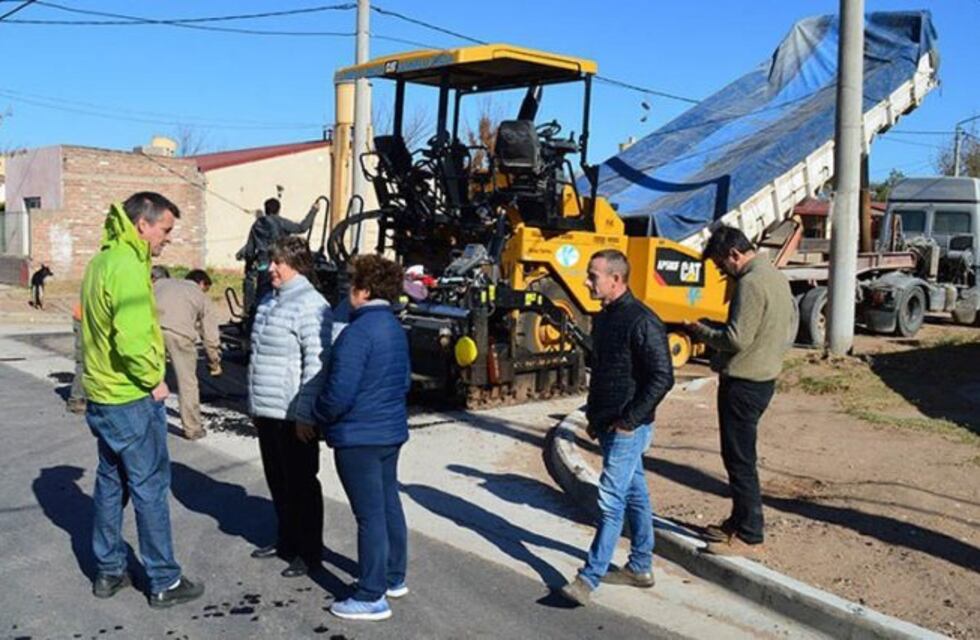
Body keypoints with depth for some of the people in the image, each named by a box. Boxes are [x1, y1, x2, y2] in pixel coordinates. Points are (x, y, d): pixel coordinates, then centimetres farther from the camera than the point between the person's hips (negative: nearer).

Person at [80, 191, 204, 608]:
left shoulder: (101, 262, 11)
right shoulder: (128, 268, -20)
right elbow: (132, 339, -29)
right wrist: (153, 380, -14)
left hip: (101, 395, 9)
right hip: (132, 400, -9)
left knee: (110, 482, 18)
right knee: (150, 488, 1)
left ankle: (109, 571, 29)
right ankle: (164, 582, 11)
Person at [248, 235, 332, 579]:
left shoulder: (310, 305, -17)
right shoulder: (270, 300, 12)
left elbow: (317, 364, -22)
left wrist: (305, 415, -22)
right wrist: (255, 403, 22)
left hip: (294, 416, -9)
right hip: (266, 412, 9)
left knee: (301, 484, 4)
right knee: (277, 480, 20)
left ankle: (309, 551, 17)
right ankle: (287, 540, 36)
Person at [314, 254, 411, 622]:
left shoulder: (358, 332, -20)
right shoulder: (395, 329, 9)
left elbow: (339, 392, -22)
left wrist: (319, 416, -4)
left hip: (359, 437, -9)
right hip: (391, 431, 9)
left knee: (370, 514, -2)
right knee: (389, 505, 18)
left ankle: (372, 598, 7)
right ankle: (394, 578, 32)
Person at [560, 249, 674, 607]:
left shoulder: (642, 322, -17)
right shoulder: (604, 318, 11)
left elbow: (662, 378, -20)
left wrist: (629, 420, -18)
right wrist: (594, 417, 16)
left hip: (628, 428, -9)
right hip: (608, 425, 9)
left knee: (612, 499, -7)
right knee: (634, 495, 16)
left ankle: (590, 577, -3)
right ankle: (640, 567, 26)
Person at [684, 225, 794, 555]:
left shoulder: (751, 283, -19)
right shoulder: (775, 276, 13)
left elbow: (737, 339, -24)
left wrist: (702, 332, -7)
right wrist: (715, 326, 13)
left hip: (743, 381, -10)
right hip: (764, 376, 10)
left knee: (740, 459, -2)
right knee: (740, 456, 19)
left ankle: (749, 536, 5)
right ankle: (739, 522, 30)